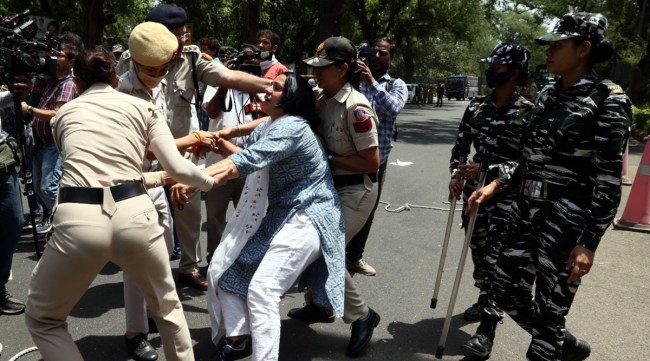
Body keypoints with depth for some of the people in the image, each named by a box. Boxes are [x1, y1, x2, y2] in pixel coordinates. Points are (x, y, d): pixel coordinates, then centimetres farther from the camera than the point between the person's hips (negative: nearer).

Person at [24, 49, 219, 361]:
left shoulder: (63, 114, 22)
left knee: (42, 320, 25)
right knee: (167, 307, 28)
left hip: (78, 219, 0)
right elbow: (178, 169, 8)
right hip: (134, 214, 1)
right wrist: (210, 181, 30)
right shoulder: (142, 107, 17)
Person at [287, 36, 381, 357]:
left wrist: (328, 158, -17)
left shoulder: (356, 108, -23)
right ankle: (318, 305, 38)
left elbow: (371, 163, -22)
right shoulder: (321, 98, 2)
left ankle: (362, 316, 11)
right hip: (331, 185, 9)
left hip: (356, 191, -8)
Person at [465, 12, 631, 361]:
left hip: (566, 218, -8)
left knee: (548, 312, 4)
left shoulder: (608, 101, -11)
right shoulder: (547, 94, 10)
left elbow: (609, 180, -14)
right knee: (506, 292, 15)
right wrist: (496, 185, 9)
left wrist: (589, 242, -18)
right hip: (527, 208, 8)